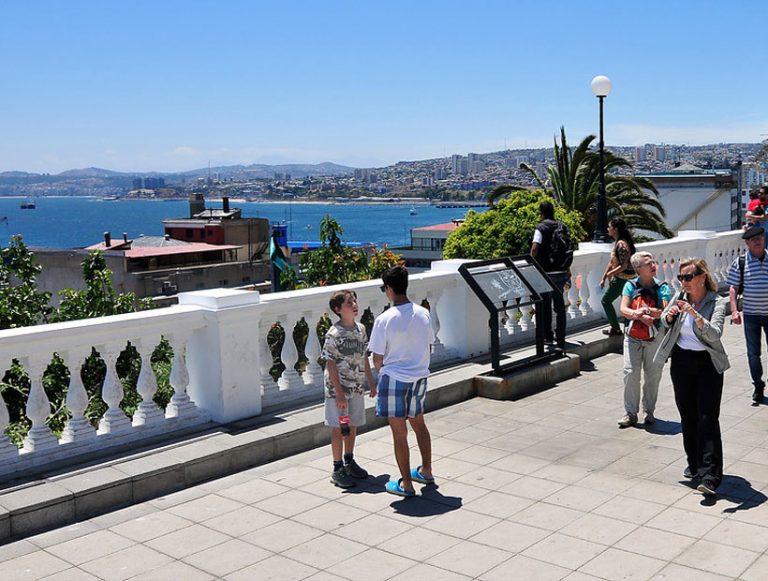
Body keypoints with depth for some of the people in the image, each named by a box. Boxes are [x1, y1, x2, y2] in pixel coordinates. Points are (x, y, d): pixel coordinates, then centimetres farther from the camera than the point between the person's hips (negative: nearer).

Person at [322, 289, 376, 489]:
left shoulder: (361, 328, 3)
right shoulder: (334, 334, -17)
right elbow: (331, 365, -16)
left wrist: (371, 383, 13)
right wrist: (339, 393, -18)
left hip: (356, 387, 6)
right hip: (338, 389, -6)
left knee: (353, 426, 16)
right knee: (339, 428, 2)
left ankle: (349, 462, 32)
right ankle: (337, 469, 13)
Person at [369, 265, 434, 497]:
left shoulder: (384, 319, -18)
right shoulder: (423, 313, -3)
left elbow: (378, 359, -11)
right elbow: (427, 346, 8)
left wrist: (382, 372, 10)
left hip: (394, 379, -5)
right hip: (420, 376, 6)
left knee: (399, 432, 5)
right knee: (419, 424, 23)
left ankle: (406, 484, 13)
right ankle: (426, 471, 36)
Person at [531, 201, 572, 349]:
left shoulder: (541, 228, -8)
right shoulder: (563, 226, 10)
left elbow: (535, 248, -19)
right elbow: (569, 248, 13)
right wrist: (568, 268, 21)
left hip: (546, 272, -5)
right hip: (561, 272, 5)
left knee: (545, 305, 6)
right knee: (559, 304, 9)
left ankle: (547, 336, 10)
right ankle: (560, 338, 11)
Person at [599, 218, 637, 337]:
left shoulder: (621, 244, -22)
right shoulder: (617, 242, 9)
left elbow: (623, 266, -25)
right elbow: (612, 262, 13)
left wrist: (610, 274, -14)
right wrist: (604, 278, 13)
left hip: (622, 278, -9)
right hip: (624, 278, 10)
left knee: (606, 300, 1)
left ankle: (615, 328, 7)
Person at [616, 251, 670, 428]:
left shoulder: (662, 287, -2)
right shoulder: (630, 285, -1)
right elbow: (623, 309, -10)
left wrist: (647, 311, -29)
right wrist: (641, 316, -26)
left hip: (654, 338, 0)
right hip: (633, 337, 0)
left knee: (653, 375, 6)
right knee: (631, 374, -5)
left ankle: (649, 412, 22)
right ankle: (630, 413, 5)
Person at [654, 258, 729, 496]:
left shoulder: (717, 302, -11)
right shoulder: (680, 297, 0)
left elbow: (715, 334, -24)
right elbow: (664, 322, 13)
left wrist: (695, 314, -38)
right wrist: (670, 315, -10)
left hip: (708, 363, -4)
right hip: (681, 361, 5)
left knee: (708, 418, -9)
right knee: (688, 416, 13)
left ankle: (709, 477, -12)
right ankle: (695, 465, 28)